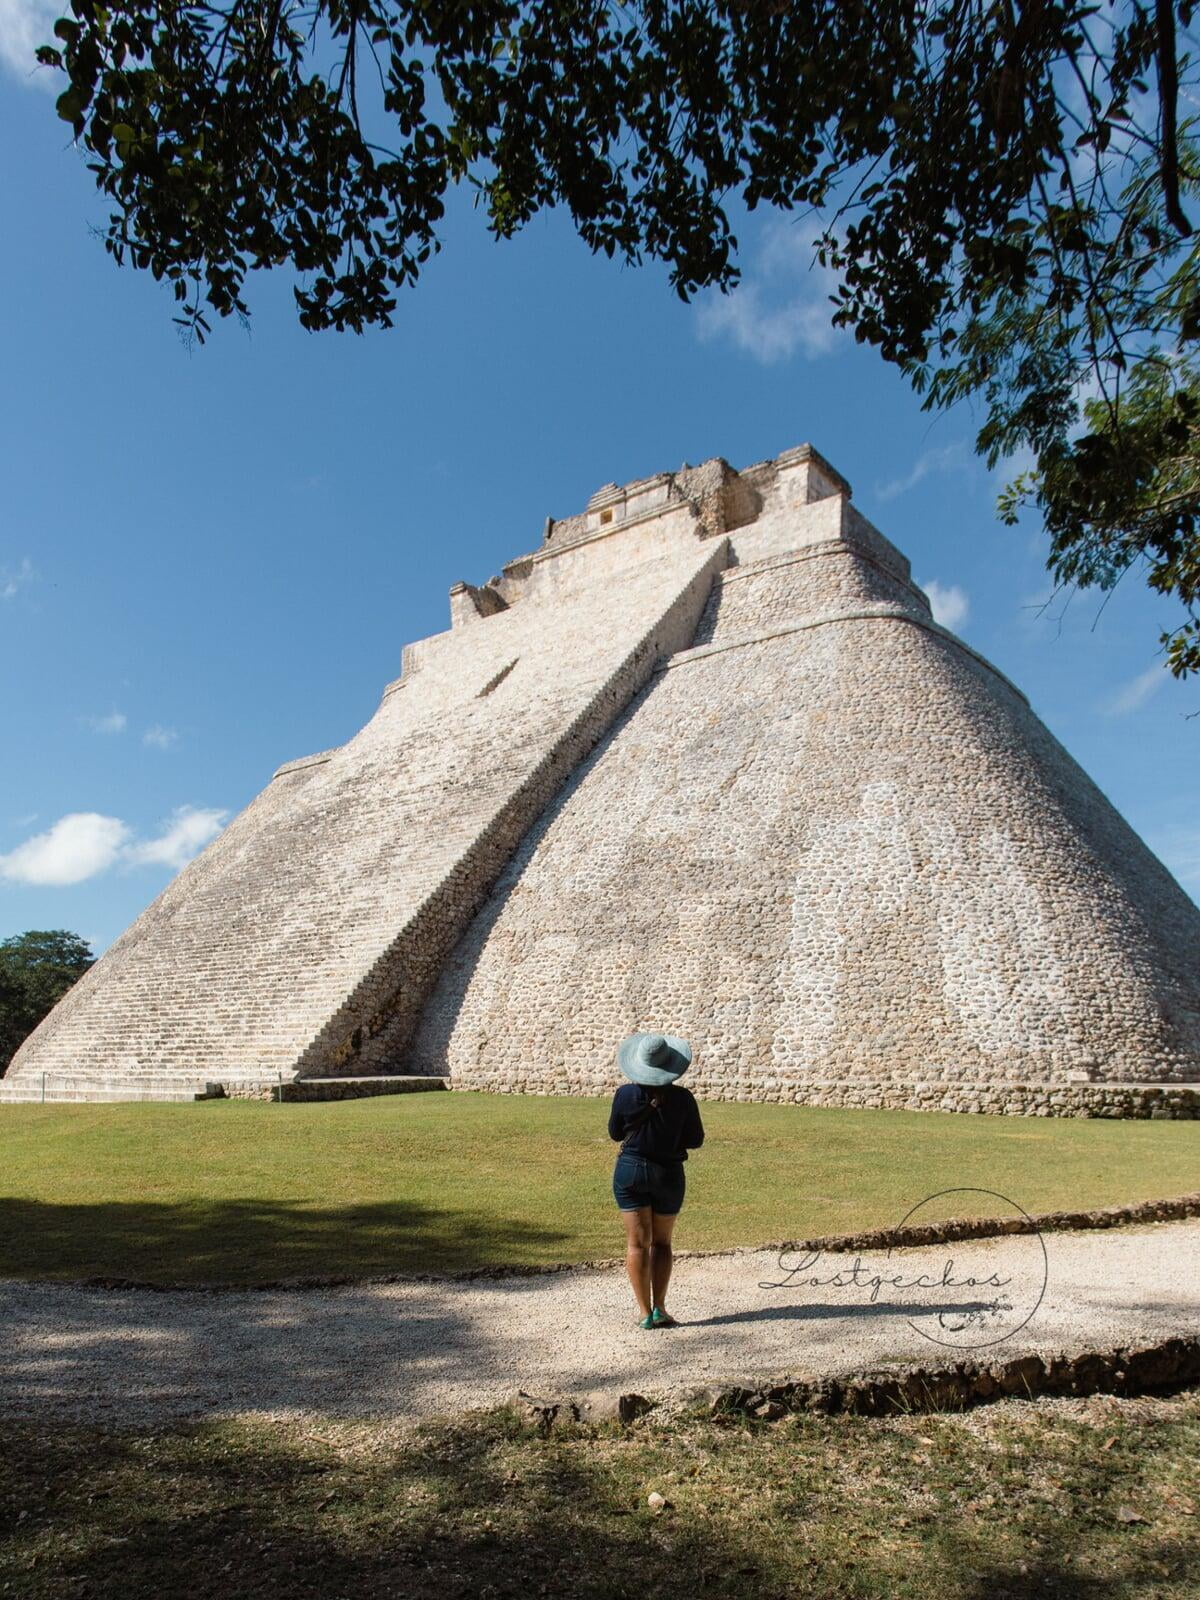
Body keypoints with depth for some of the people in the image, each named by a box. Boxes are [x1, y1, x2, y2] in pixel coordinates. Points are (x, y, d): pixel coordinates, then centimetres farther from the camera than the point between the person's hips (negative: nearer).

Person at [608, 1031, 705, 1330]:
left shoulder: (625, 1094, -10)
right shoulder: (682, 1097, -12)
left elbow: (615, 1133, 3)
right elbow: (695, 1140, -2)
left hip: (630, 1171, 0)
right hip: (668, 1174, 0)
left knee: (637, 1242, 6)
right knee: (661, 1242, 15)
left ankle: (645, 1312, 5)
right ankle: (659, 1308, 8)